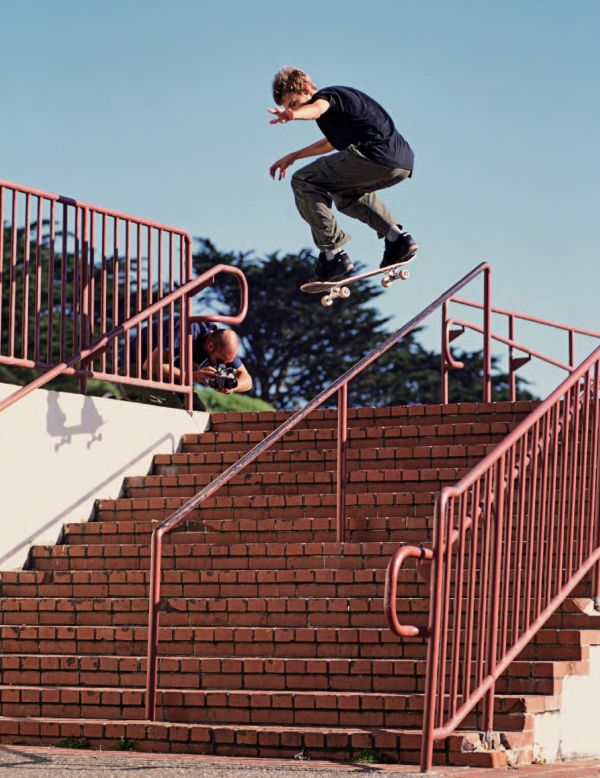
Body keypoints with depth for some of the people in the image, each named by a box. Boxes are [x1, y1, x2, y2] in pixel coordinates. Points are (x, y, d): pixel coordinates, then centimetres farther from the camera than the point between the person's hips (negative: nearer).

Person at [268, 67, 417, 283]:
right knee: (346, 192, 37)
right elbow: (333, 142, 47)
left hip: (377, 155, -10)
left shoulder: (325, 94, 0)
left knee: (303, 182, -4)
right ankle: (397, 237, 24)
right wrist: (293, 157, 49)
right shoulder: (338, 95, 30)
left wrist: (293, 115, -50)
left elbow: (318, 108, -28)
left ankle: (333, 255, -11)